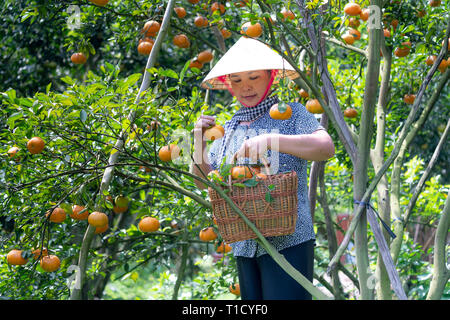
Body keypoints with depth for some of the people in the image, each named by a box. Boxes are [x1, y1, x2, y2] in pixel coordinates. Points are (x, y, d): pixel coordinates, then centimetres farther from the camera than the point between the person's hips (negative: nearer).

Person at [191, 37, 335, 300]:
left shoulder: (291, 113, 3)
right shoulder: (228, 129, 18)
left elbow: (326, 148, -15)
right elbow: (204, 181, 19)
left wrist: (270, 140, -23)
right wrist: (200, 141, 2)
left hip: (288, 241, -5)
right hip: (244, 246, 5)